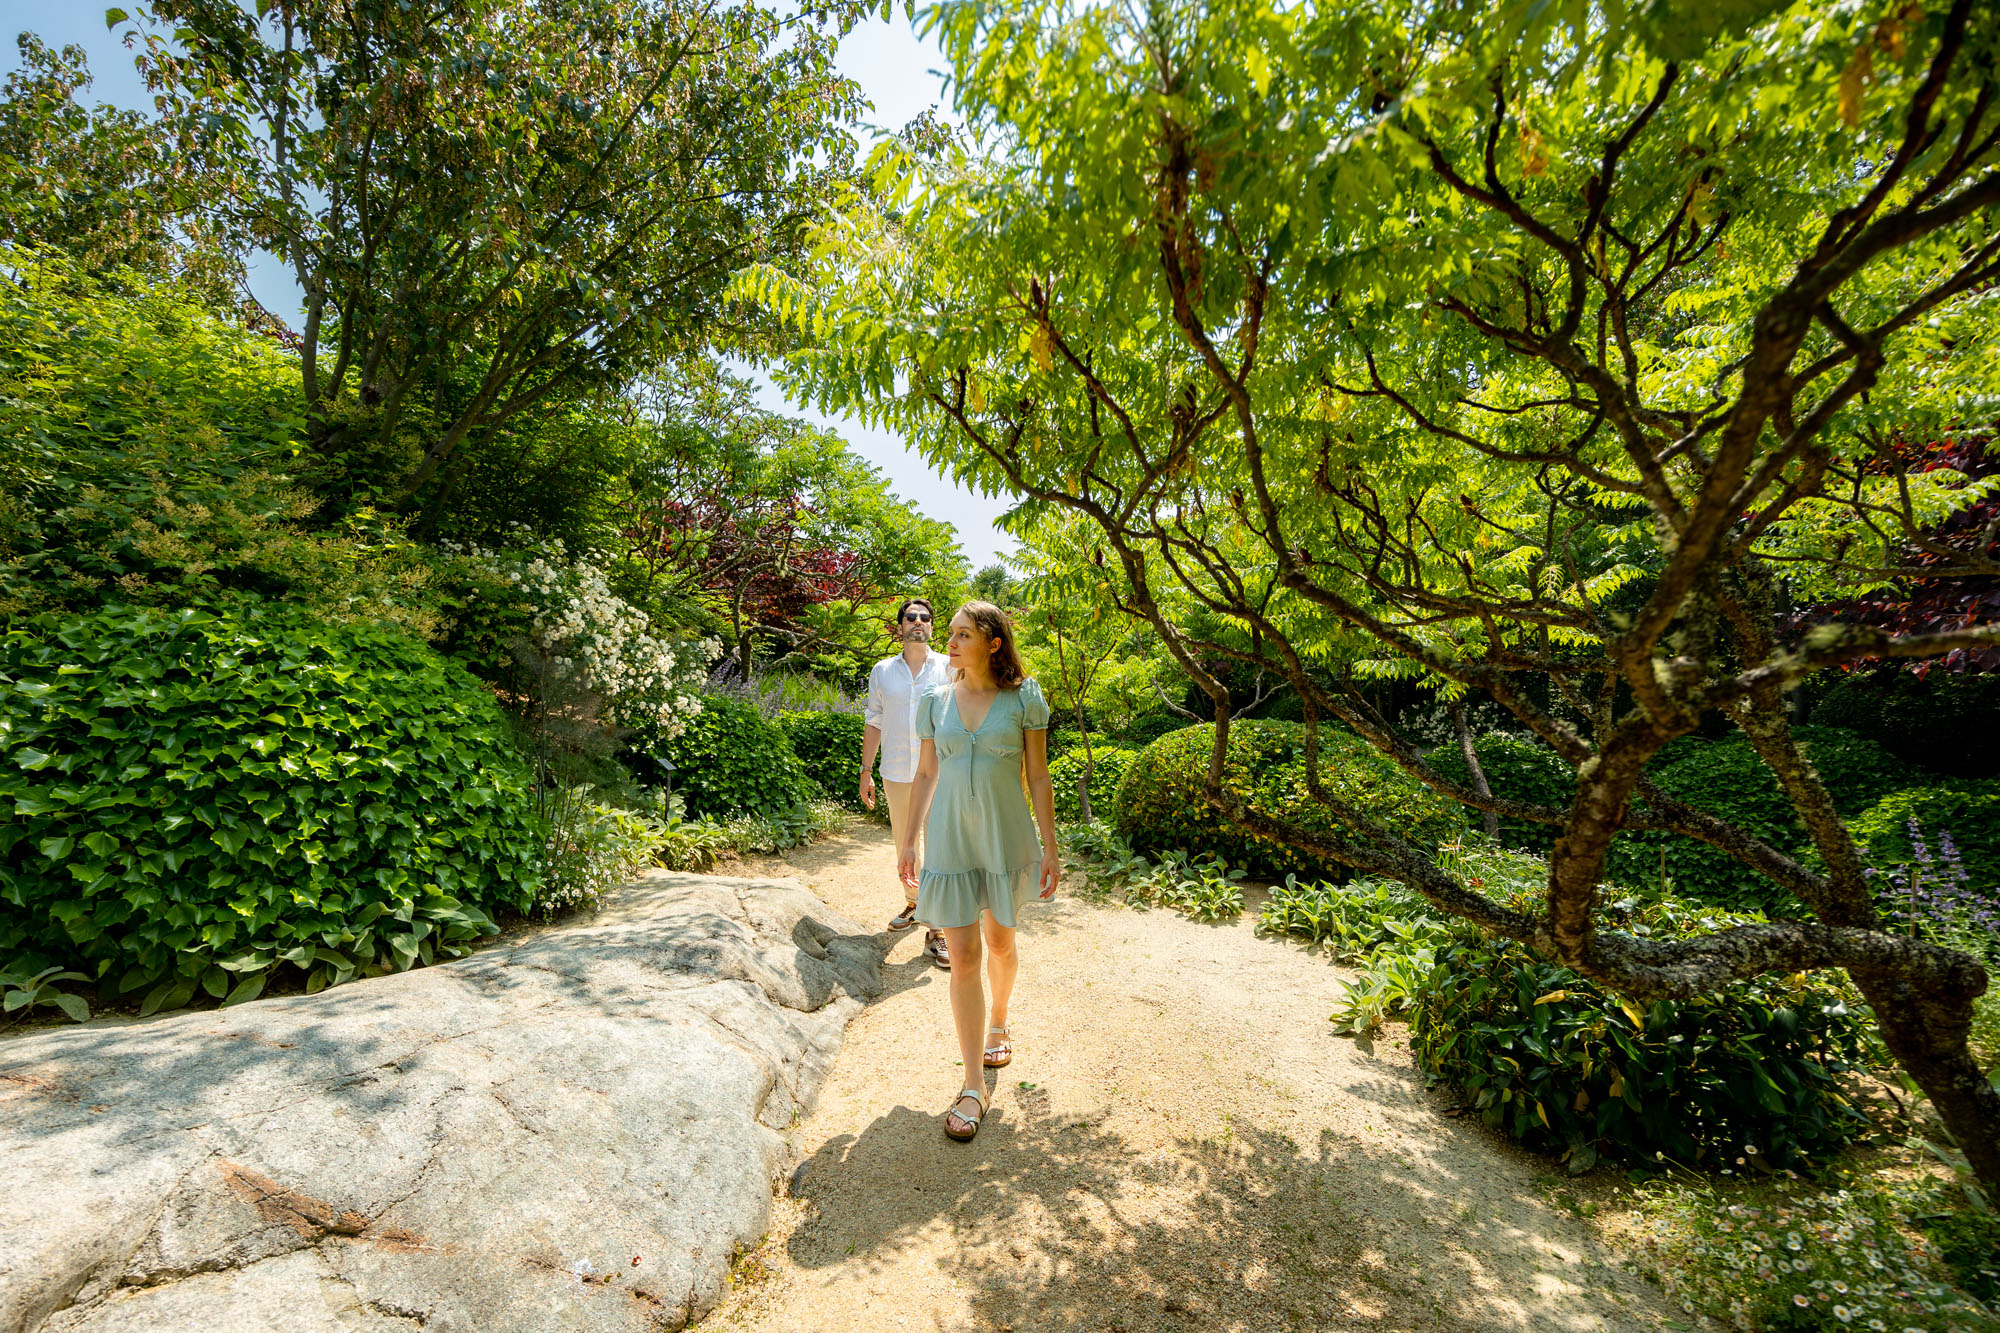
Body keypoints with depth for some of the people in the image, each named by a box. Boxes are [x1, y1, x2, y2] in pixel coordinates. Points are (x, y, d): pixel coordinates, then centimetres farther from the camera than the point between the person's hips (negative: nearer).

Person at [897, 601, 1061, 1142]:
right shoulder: (935, 701, 0)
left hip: (1006, 837, -1)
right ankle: (973, 1087, 15)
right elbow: (925, 775, 6)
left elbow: (1039, 777, -4)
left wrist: (1050, 847, -4)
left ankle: (998, 1021, 48)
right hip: (950, 840, 1)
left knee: (999, 939, 18)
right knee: (962, 955, 1)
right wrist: (909, 840, 6)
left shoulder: (1024, 698, -7)